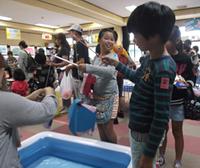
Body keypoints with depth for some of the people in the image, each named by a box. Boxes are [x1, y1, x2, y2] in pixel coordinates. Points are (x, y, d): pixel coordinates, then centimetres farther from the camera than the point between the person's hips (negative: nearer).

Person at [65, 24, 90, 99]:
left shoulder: (79, 44, -16)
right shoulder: (82, 43, 14)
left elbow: (81, 62, -23)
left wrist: (69, 67, -12)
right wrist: (71, 66, 17)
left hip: (79, 77, -10)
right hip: (79, 76, 10)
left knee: (79, 99, -1)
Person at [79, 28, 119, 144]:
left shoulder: (113, 56, -10)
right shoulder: (96, 58, 8)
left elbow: (110, 71, -32)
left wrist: (87, 67, -37)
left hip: (109, 97, -6)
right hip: (96, 96, 6)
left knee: (108, 128, 0)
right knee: (100, 126, 16)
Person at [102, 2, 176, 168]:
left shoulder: (163, 70, -28)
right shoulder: (150, 58, -1)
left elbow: (162, 118, -25)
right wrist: (117, 64, 15)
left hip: (145, 134, -8)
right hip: (136, 127, 8)